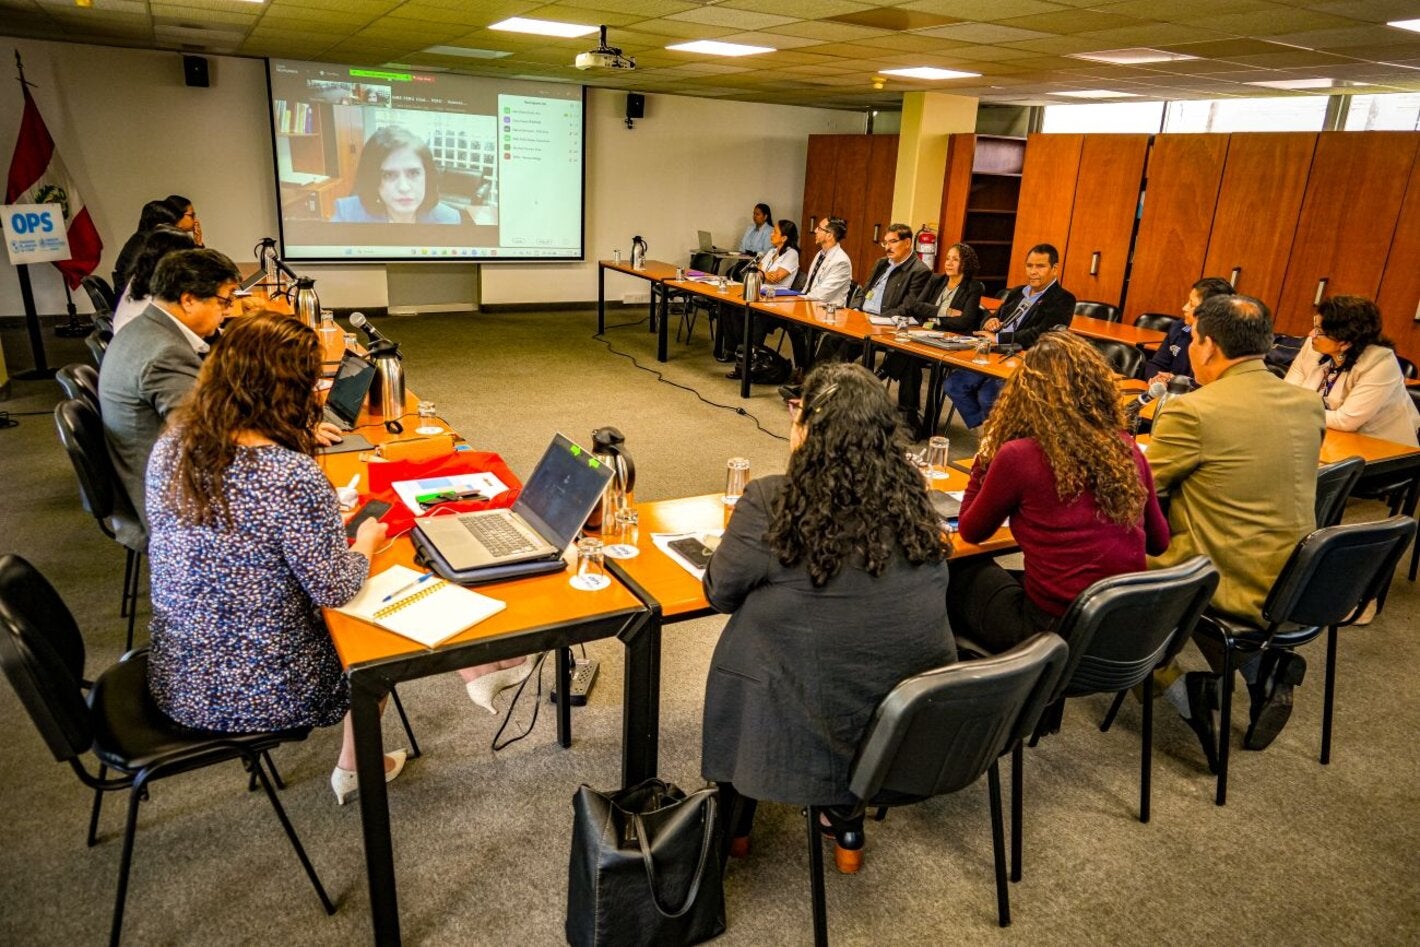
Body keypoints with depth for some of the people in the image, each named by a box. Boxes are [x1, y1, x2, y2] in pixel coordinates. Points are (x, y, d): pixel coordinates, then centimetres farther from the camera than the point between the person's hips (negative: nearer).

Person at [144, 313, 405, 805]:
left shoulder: (169, 450, -7)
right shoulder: (292, 476, -29)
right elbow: (334, 590, -20)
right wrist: (365, 543, 0)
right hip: (256, 697, -7)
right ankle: (354, 769, 40)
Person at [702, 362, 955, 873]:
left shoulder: (770, 504, -21)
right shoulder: (911, 497, -6)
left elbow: (719, 593, -6)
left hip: (815, 724, -4)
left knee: (742, 638, 24)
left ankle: (736, 819, 41)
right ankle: (848, 827, 39)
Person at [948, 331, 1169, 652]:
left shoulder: (1019, 456, -17)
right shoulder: (1127, 450, -2)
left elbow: (971, 532, 1)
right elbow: (1159, 542, 13)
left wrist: (986, 455, 5)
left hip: (1054, 632, -6)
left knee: (960, 572, 21)